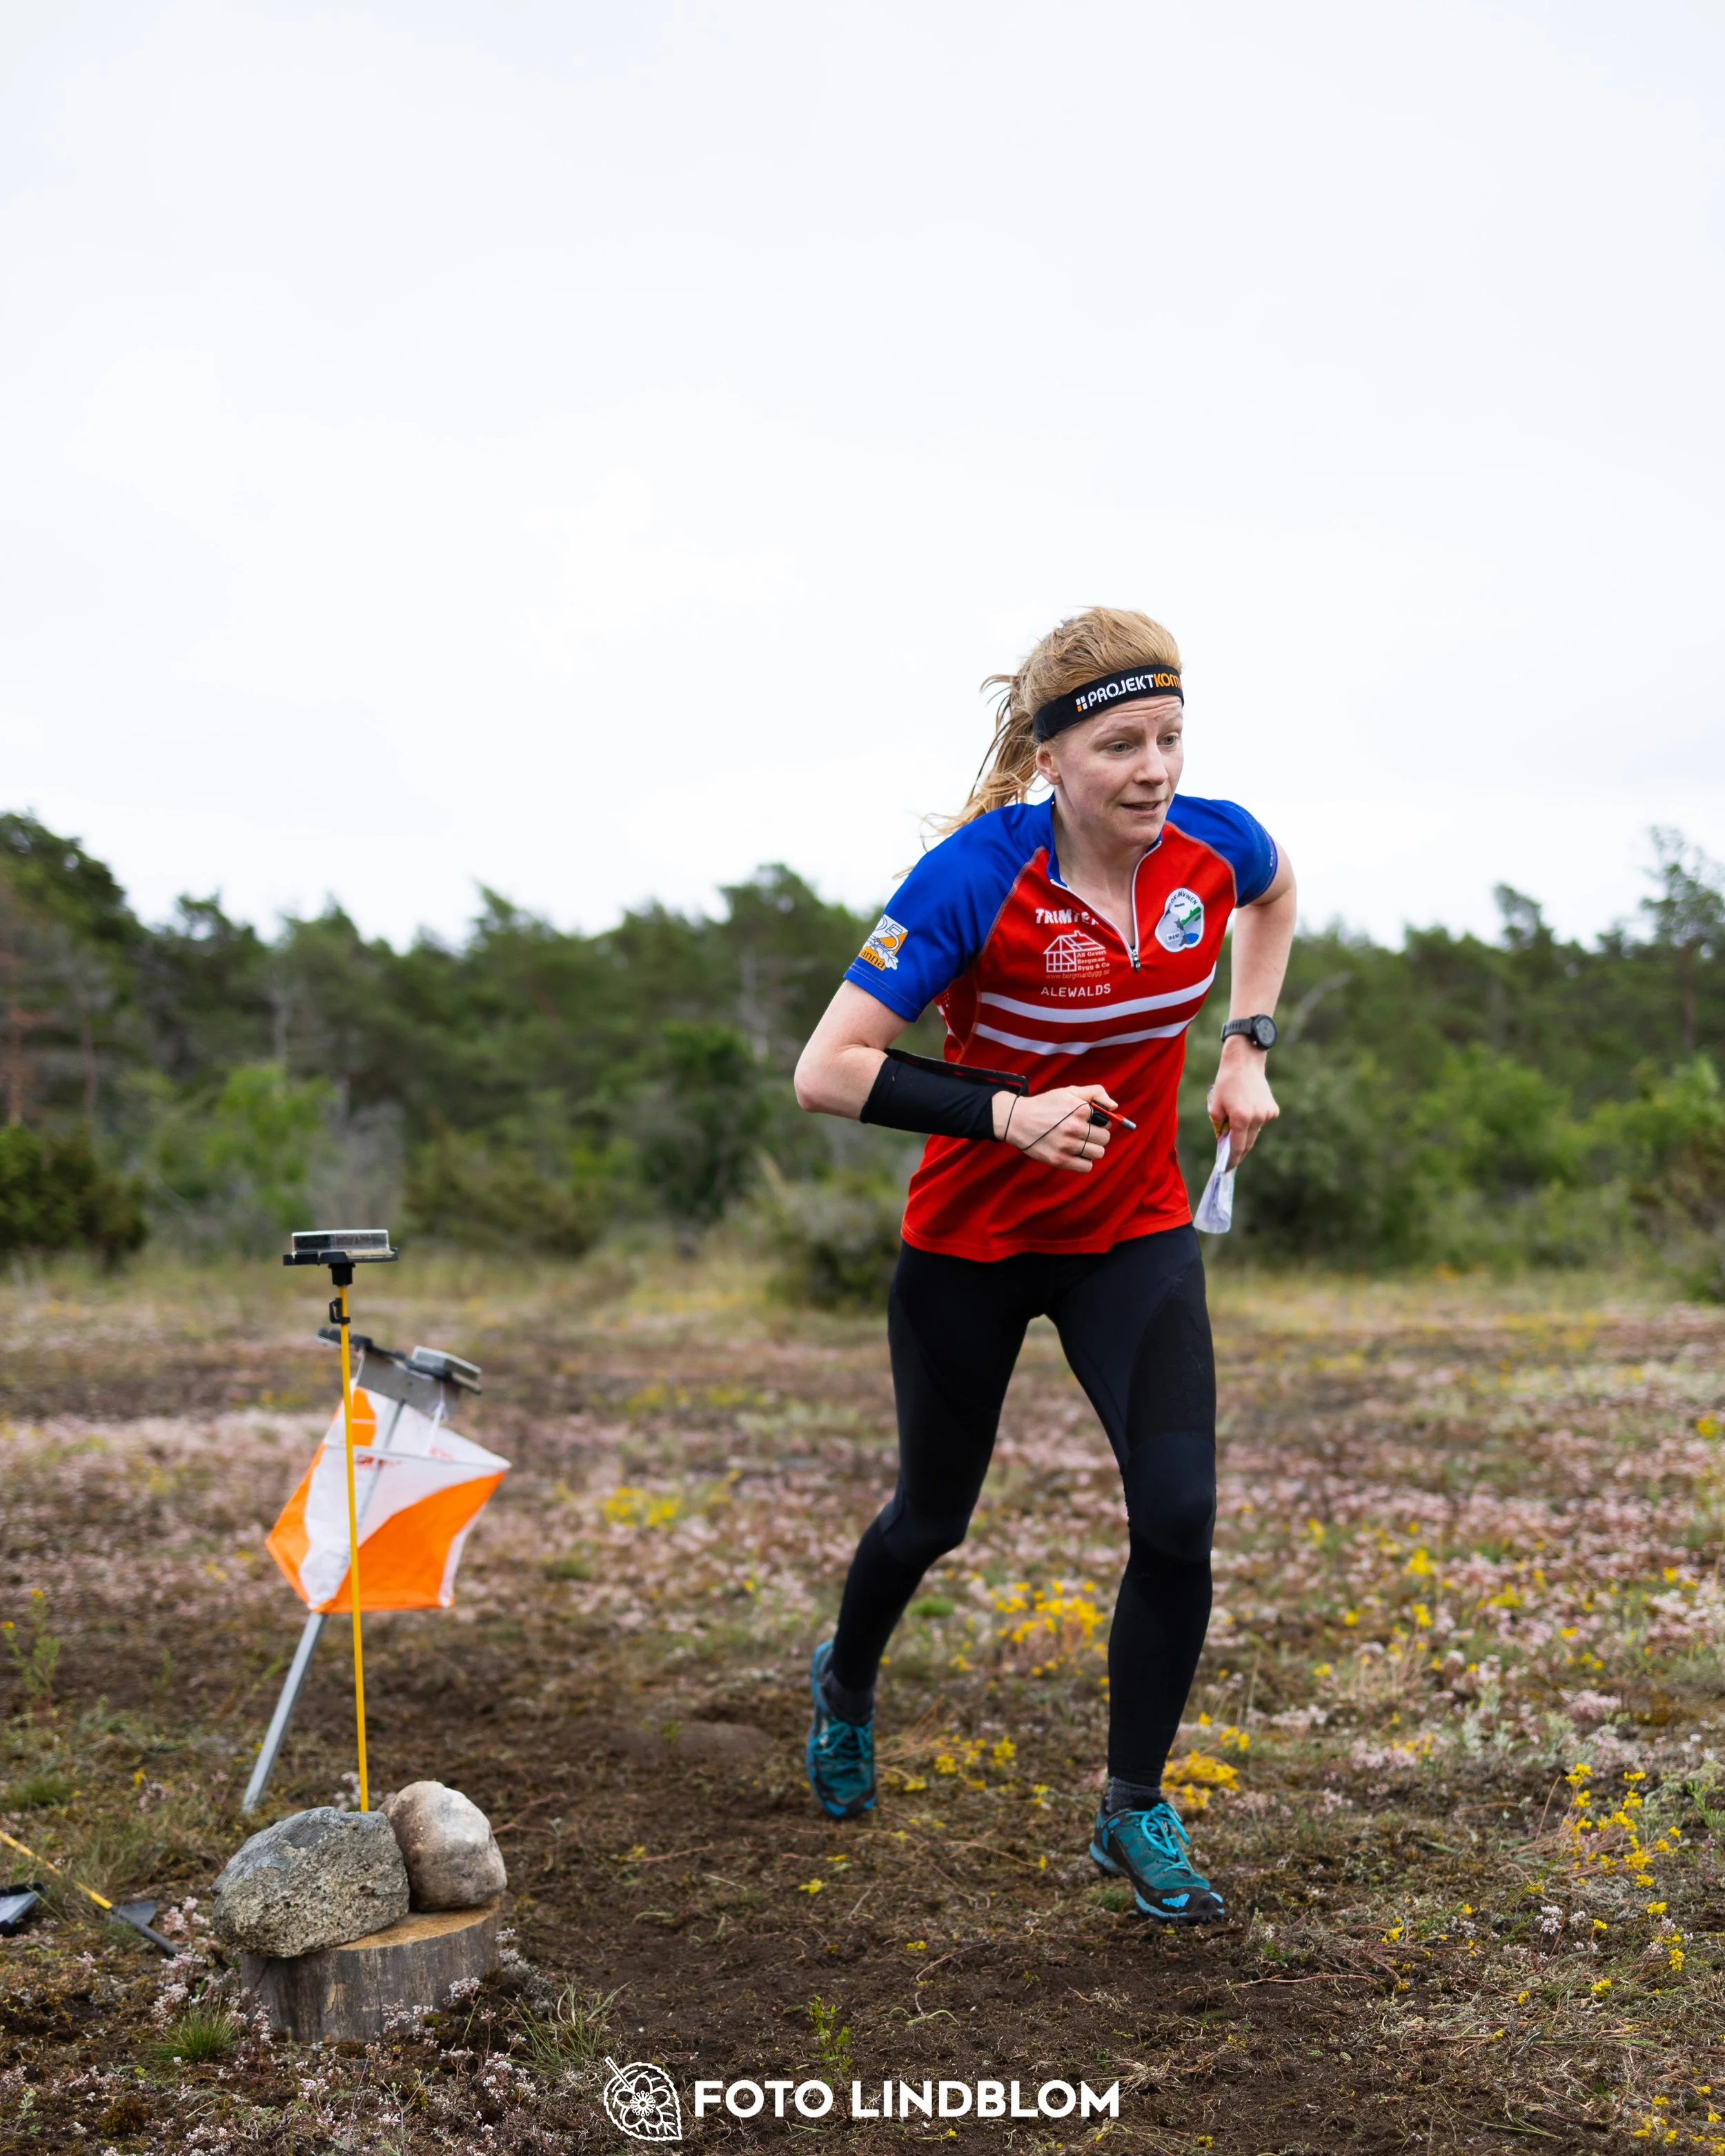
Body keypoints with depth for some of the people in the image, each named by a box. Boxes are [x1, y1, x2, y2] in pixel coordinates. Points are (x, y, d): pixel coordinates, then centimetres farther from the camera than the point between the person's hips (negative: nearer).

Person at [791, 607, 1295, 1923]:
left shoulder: (1213, 847, -12)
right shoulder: (975, 878, -25)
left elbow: (1276, 894, 16)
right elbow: (827, 1071, -26)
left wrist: (1248, 1048, 4)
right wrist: (1007, 1111, -33)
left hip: (1137, 1236, 3)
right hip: (971, 1246, -3)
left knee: (1178, 1517, -11)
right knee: (936, 1515, 16)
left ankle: (1136, 1812, 14)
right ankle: (846, 1687, 50)